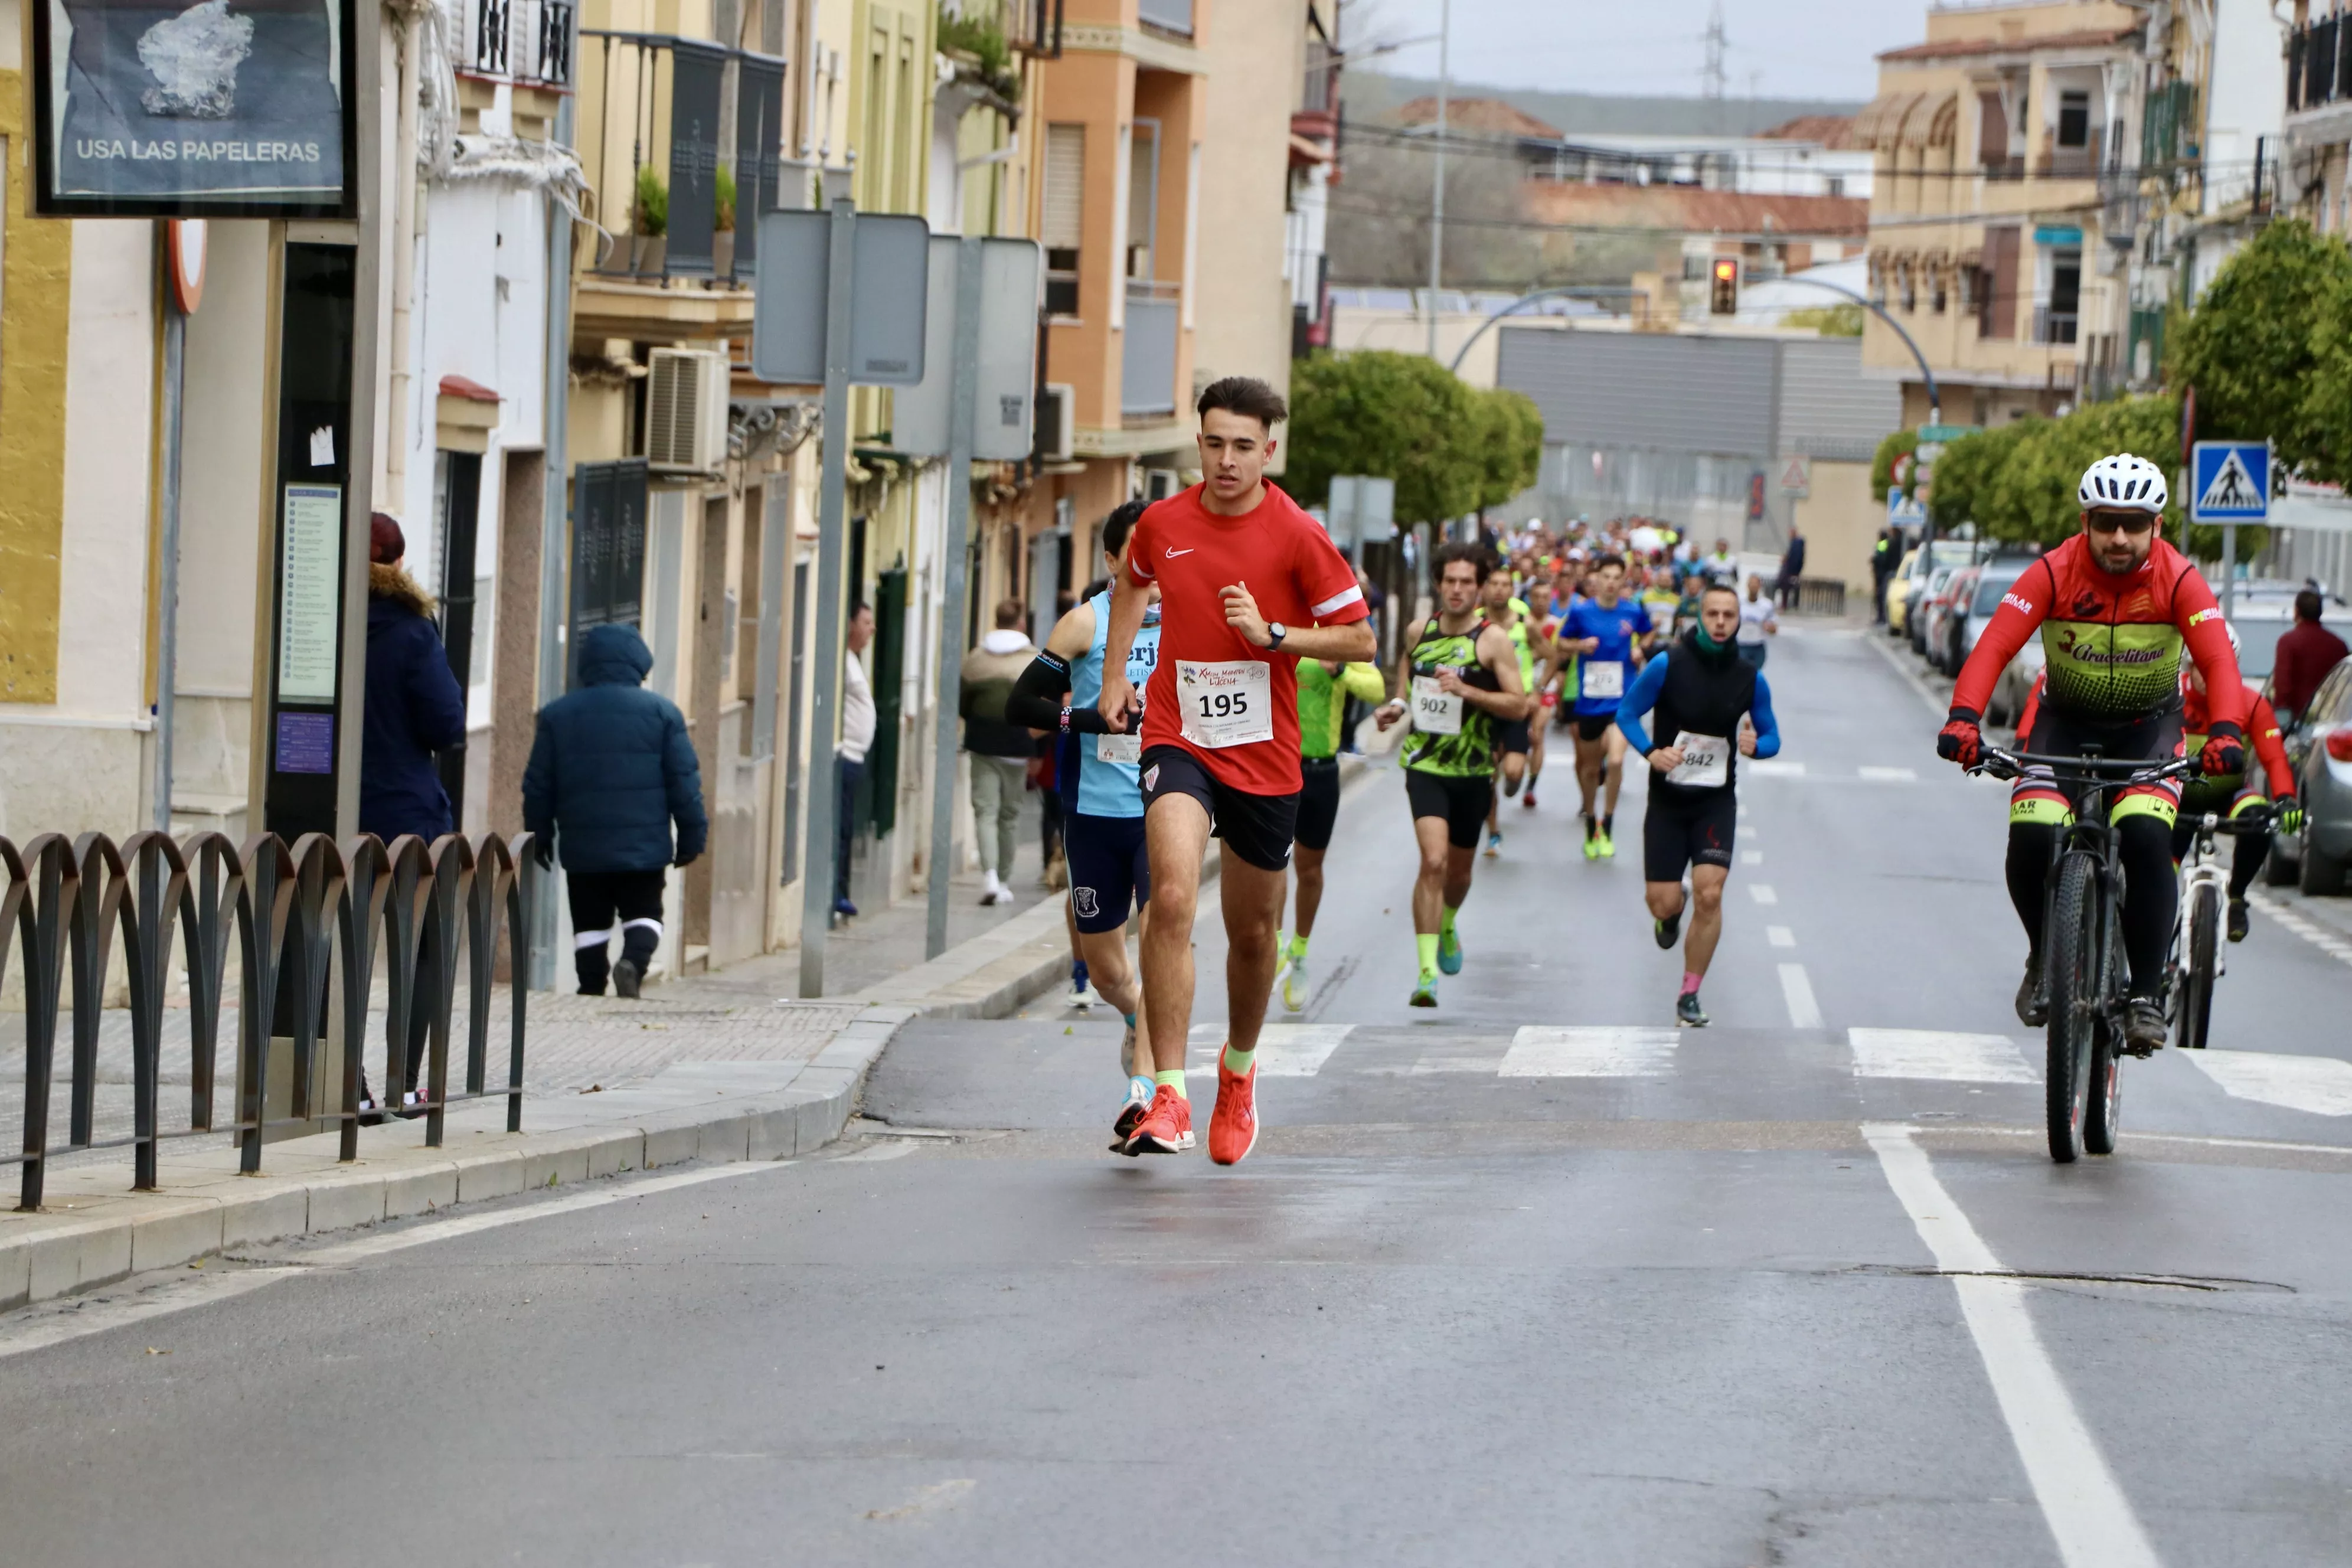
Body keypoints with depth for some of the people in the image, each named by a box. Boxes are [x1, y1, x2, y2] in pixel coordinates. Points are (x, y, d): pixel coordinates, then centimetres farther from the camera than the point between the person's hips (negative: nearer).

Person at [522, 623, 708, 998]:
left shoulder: (557, 714, 4)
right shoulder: (662, 712, 0)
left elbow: (538, 784, 6)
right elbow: (684, 781, 0)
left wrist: (540, 836, 15)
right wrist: (692, 836, 7)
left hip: (582, 847, 1)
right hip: (644, 845, -1)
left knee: (590, 922, 8)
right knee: (643, 912, 10)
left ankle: (592, 988, 2)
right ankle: (635, 960, -17)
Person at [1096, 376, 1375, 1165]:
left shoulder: (1298, 537, -8)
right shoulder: (1162, 524, 0)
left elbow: (1360, 639, -3)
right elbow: (1132, 580, 25)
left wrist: (1273, 634, -16)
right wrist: (1114, 675, 18)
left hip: (1265, 755, 0)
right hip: (1177, 738, 0)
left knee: (1253, 932, 13)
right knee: (1172, 898, -23)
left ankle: (1239, 1067, 44)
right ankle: (1169, 1097, -24)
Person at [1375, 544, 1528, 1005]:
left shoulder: (1493, 640, -7)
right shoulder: (1420, 633, 3)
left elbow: (1519, 706, -11)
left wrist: (1466, 690, -22)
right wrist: (1398, 703, 8)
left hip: (1473, 772, 0)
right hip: (1424, 764, 0)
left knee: (1459, 867, 17)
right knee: (1433, 861, -19)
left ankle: (1447, 928, 52)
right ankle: (1427, 971, -21)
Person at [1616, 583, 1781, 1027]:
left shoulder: (1750, 678, -2)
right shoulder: (1668, 665, -9)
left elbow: (1771, 736, 8)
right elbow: (1627, 713, -3)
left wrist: (1756, 745, -17)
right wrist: (1651, 752, -21)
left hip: (1716, 802, 1)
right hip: (1667, 799, -1)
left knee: (1709, 893, -15)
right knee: (1663, 903, -2)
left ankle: (1689, 997, -2)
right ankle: (1672, 913, 40)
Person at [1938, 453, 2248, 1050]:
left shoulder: (2179, 580, -20)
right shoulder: (2054, 573, -20)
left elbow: (2218, 660, -30)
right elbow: (1994, 647, -29)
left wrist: (2225, 733, -50)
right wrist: (1963, 720, -46)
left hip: (2149, 727, -1)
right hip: (2066, 720, 1)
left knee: (2146, 838, -26)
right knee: (2030, 839, -21)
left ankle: (2147, 994, -14)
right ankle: (2043, 957, 9)